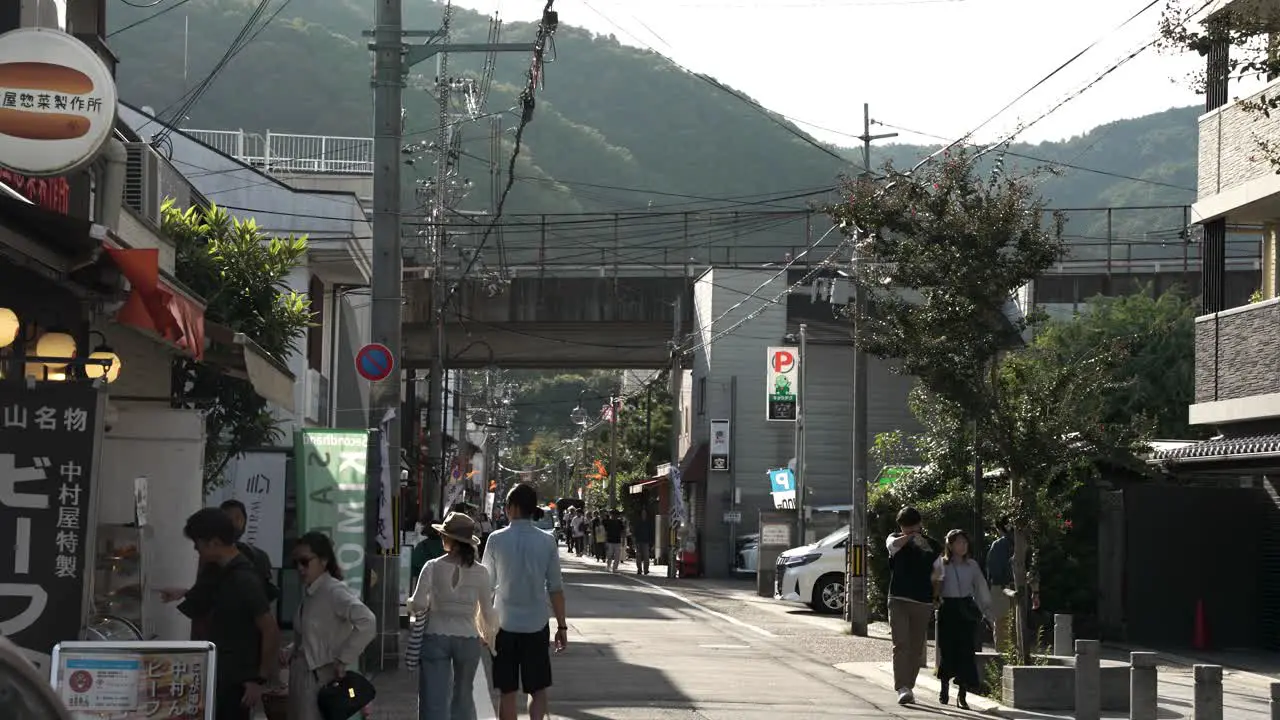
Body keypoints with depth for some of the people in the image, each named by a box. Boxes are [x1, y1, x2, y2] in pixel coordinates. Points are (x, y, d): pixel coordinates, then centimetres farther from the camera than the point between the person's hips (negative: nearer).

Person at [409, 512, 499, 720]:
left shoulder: (433, 567, -7)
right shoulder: (480, 572, -2)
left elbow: (418, 605, -13)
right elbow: (488, 613, 3)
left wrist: (412, 606, 11)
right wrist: (486, 636, 22)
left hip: (436, 637, -2)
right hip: (468, 639, 2)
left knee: (434, 699, -2)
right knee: (463, 696, 19)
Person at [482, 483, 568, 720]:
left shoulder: (497, 539, -6)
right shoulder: (547, 541, -4)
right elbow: (555, 588, -3)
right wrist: (562, 626, 5)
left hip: (504, 624, 0)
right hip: (536, 625, 0)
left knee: (507, 691, 8)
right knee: (538, 689, 9)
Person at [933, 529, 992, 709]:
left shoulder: (972, 565, 8)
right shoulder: (940, 564, 2)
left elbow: (981, 588, 11)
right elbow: (934, 589, 4)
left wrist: (987, 610, 7)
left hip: (967, 610, 1)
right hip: (948, 609, -1)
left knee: (966, 650, -5)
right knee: (947, 649, 1)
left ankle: (961, 694, -1)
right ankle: (944, 687, 23)